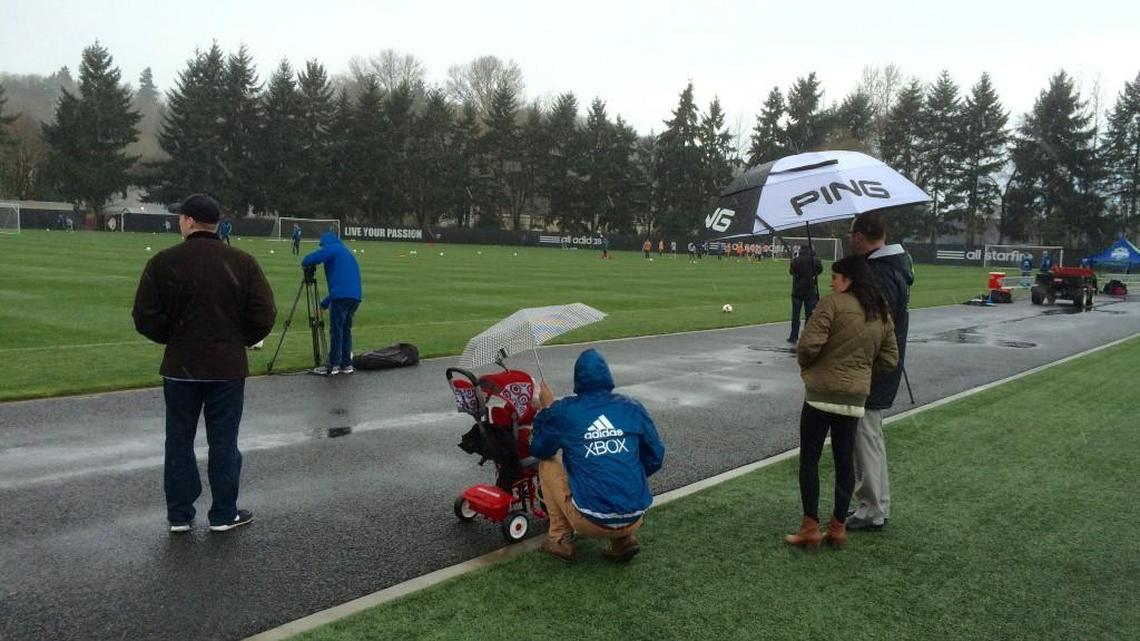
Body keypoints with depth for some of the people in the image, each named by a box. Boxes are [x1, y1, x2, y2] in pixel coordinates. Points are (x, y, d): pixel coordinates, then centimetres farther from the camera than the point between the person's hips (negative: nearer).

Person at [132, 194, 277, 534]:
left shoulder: (163, 262, -6)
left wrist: (173, 338, 12)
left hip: (180, 366, 0)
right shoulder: (242, 262, -5)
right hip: (228, 367, 0)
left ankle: (179, 515, 20)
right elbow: (263, 316, -6)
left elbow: (145, 317, -6)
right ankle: (224, 515, 15)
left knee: (179, 442, 12)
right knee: (224, 443, 8)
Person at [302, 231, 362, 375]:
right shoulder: (347, 253, 31)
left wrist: (305, 263, 13)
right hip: (355, 296, 8)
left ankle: (333, 366, 0)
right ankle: (346, 364, 14)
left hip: (341, 297, -8)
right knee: (346, 330, 13)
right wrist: (324, 304, 34)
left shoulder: (332, 248, 6)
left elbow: (311, 259, -12)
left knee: (336, 330, -3)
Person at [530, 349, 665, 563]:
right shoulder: (633, 408, 5)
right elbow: (655, 458, 10)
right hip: (633, 521, 3)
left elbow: (539, 451, 13)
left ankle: (561, 540, 18)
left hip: (590, 522, -3)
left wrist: (546, 408, 23)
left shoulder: (563, 411, -1)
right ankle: (624, 540, 13)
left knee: (547, 464, 21)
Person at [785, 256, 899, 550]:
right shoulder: (883, 315, 11)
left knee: (809, 460, 4)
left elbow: (809, 344, -18)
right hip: (855, 398, 6)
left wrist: (805, 365, 1)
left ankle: (810, 528, 7)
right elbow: (889, 360, 14)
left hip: (822, 393, -6)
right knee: (845, 462, 13)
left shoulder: (832, 303, -11)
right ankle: (838, 528, 21)